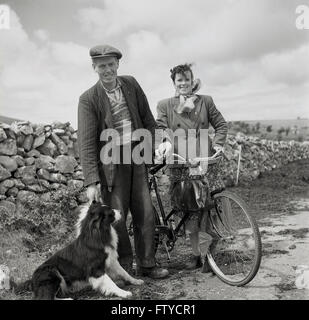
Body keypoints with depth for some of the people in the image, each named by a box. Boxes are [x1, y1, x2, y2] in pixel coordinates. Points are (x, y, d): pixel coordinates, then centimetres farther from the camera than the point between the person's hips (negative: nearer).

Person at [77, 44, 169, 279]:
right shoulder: (88, 99, -10)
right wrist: (92, 182, -19)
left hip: (136, 157, 4)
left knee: (145, 214, 6)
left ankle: (146, 264, 20)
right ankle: (124, 266, 20)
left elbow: (147, 118, 12)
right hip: (111, 163, -4)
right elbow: (86, 143, -14)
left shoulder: (131, 84, 3)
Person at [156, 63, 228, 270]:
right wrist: (163, 144, -23)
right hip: (180, 164, 0)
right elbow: (160, 128, -2)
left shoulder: (206, 101, 12)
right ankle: (196, 254, 20)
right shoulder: (165, 105, 10)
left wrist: (218, 144, -4)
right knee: (188, 211, 4)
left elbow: (221, 125, 13)